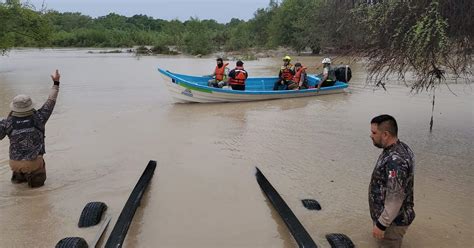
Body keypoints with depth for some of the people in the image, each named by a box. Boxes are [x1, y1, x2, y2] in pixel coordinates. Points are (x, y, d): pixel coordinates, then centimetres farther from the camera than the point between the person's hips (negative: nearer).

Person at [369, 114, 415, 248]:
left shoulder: (395, 161, -32)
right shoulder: (400, 148, 0)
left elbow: (395, 198, -30)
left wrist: (381, 224, -22)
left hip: (392, 221, -9)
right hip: (393, 216, 9)